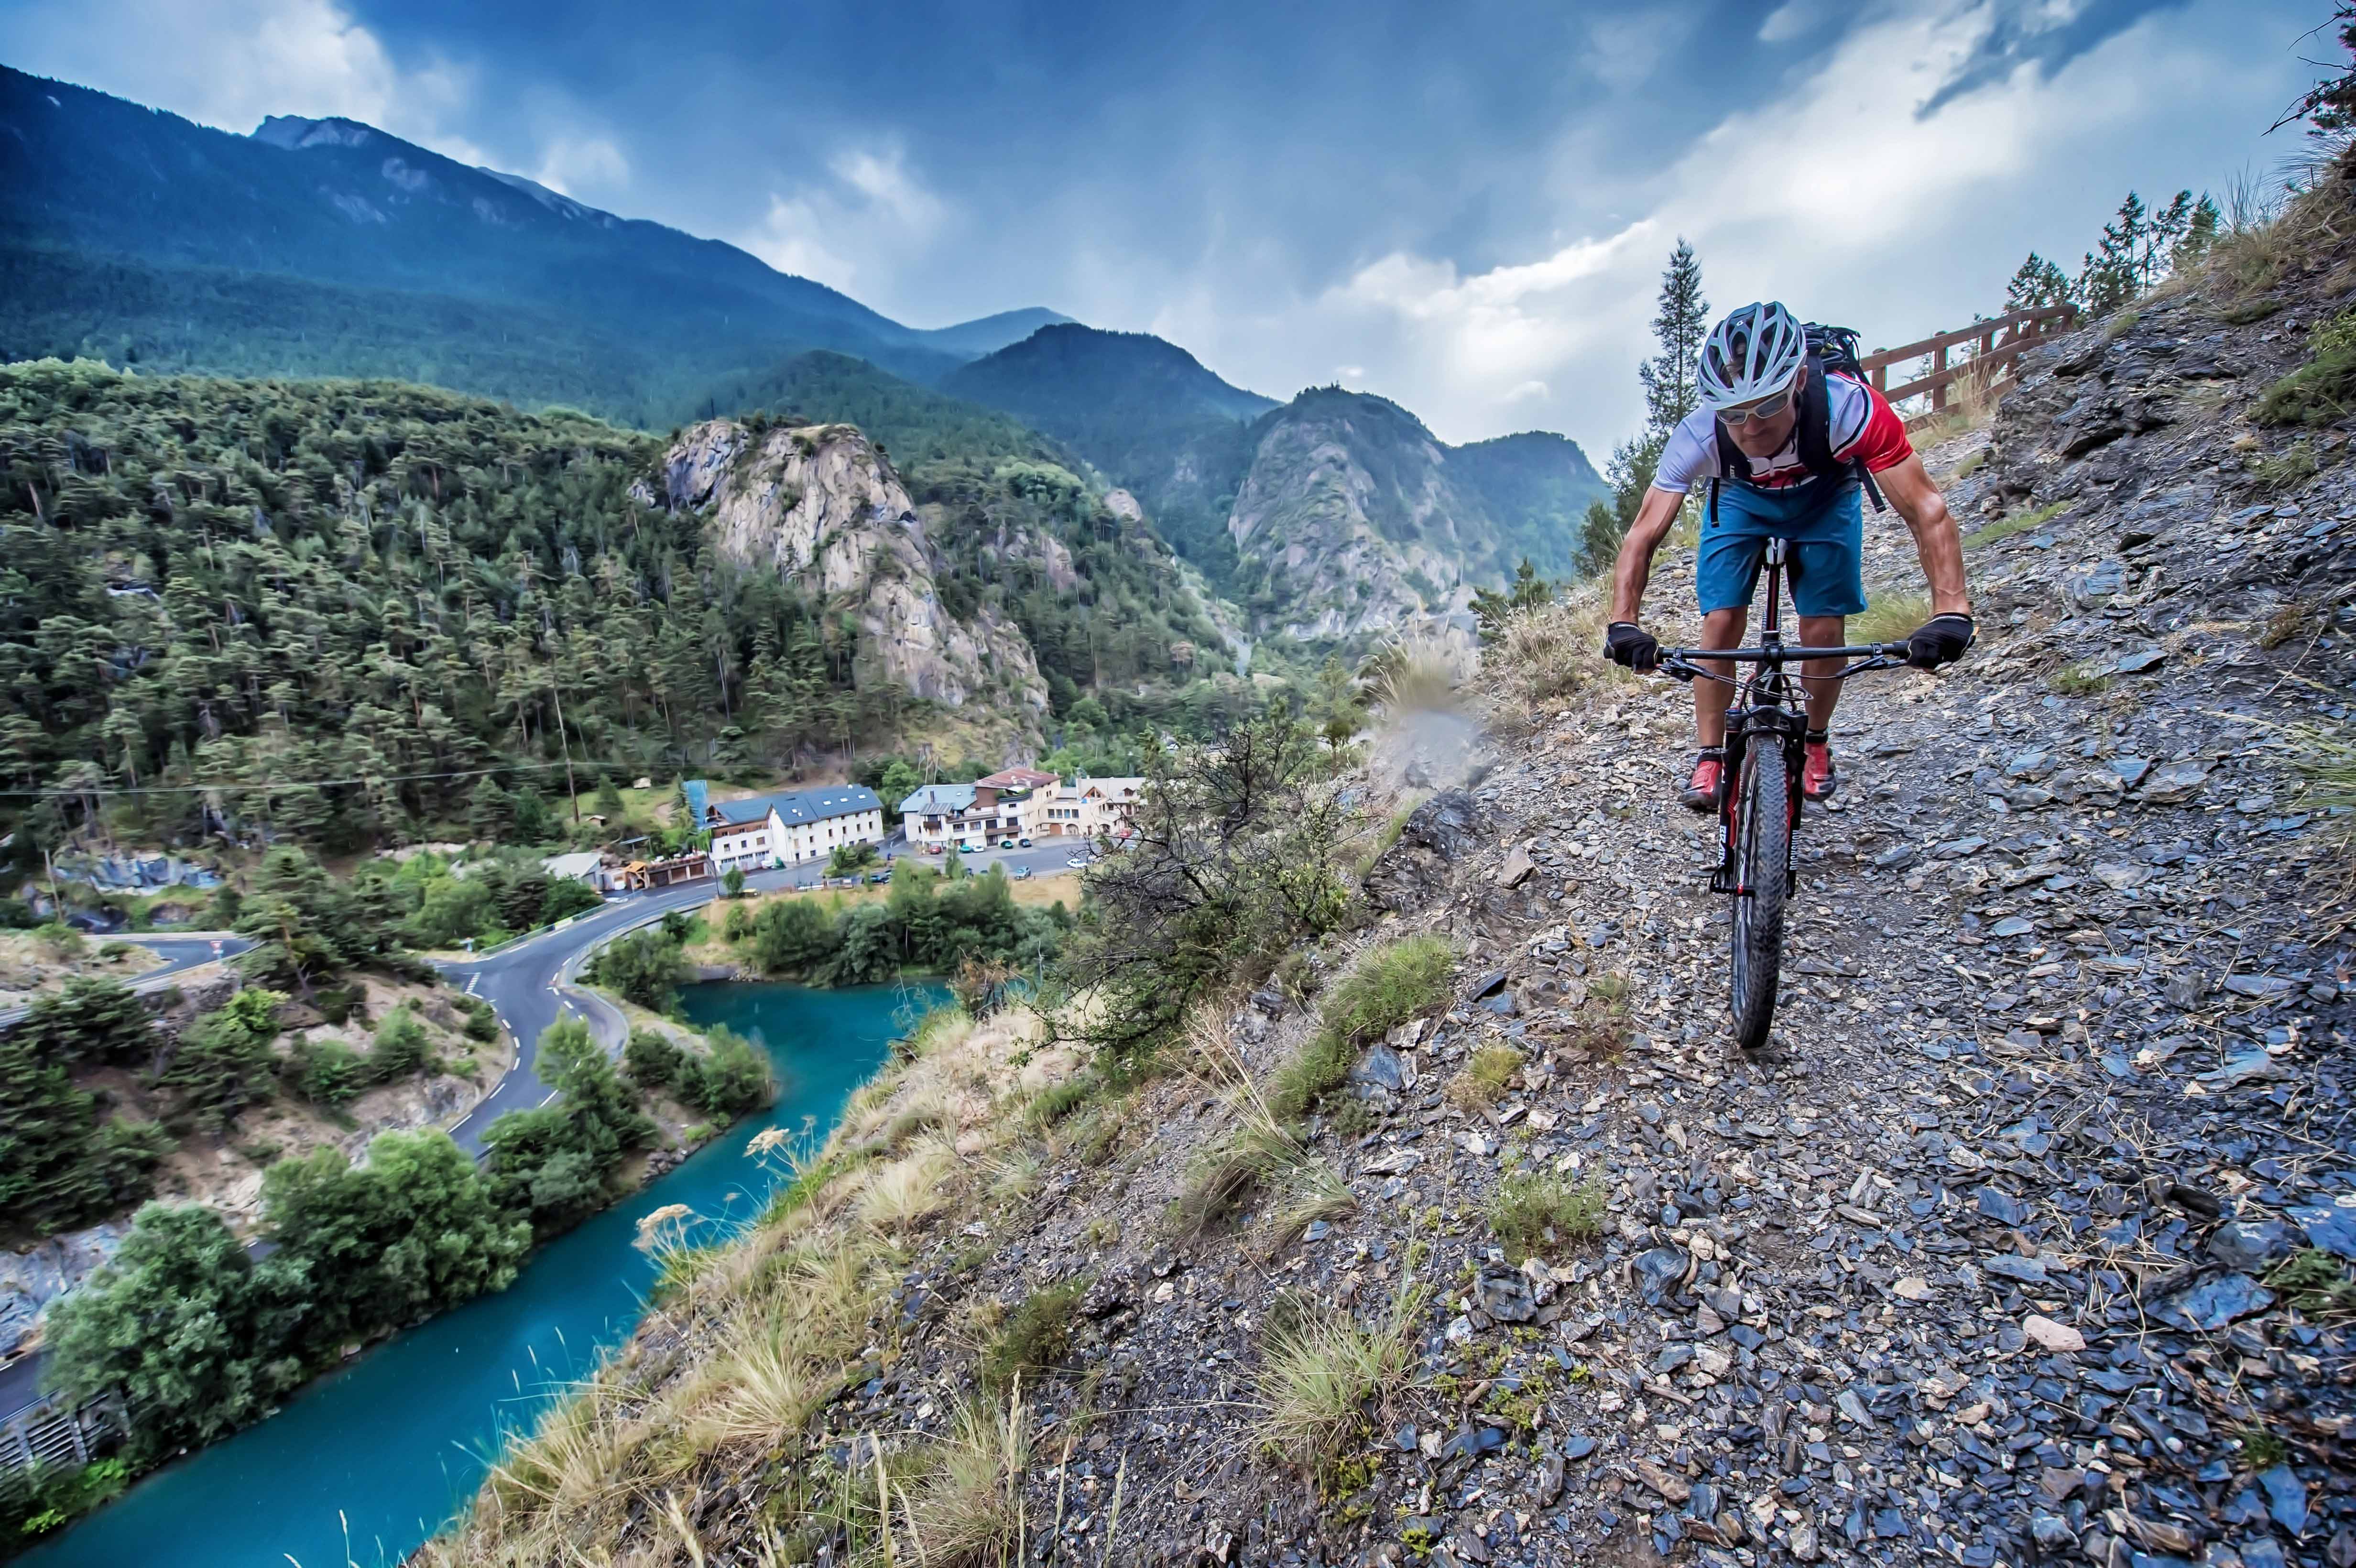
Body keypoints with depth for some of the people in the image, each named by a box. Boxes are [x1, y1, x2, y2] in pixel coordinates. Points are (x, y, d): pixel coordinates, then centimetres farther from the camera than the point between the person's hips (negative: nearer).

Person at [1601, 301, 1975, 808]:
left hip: (1826, 499, 0)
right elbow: (1643, 536, -37)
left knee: (1823, 631, -8)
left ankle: (1817, 741, 19)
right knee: (1721, 624, -13)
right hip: (1741, 500, 0)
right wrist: (1623, 624, -52)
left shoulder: (1848, 407, -39)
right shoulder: (1699, 435, -36)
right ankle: (1709, 758, 2)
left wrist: (1951, 609, -52)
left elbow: (1925, 509, -39)